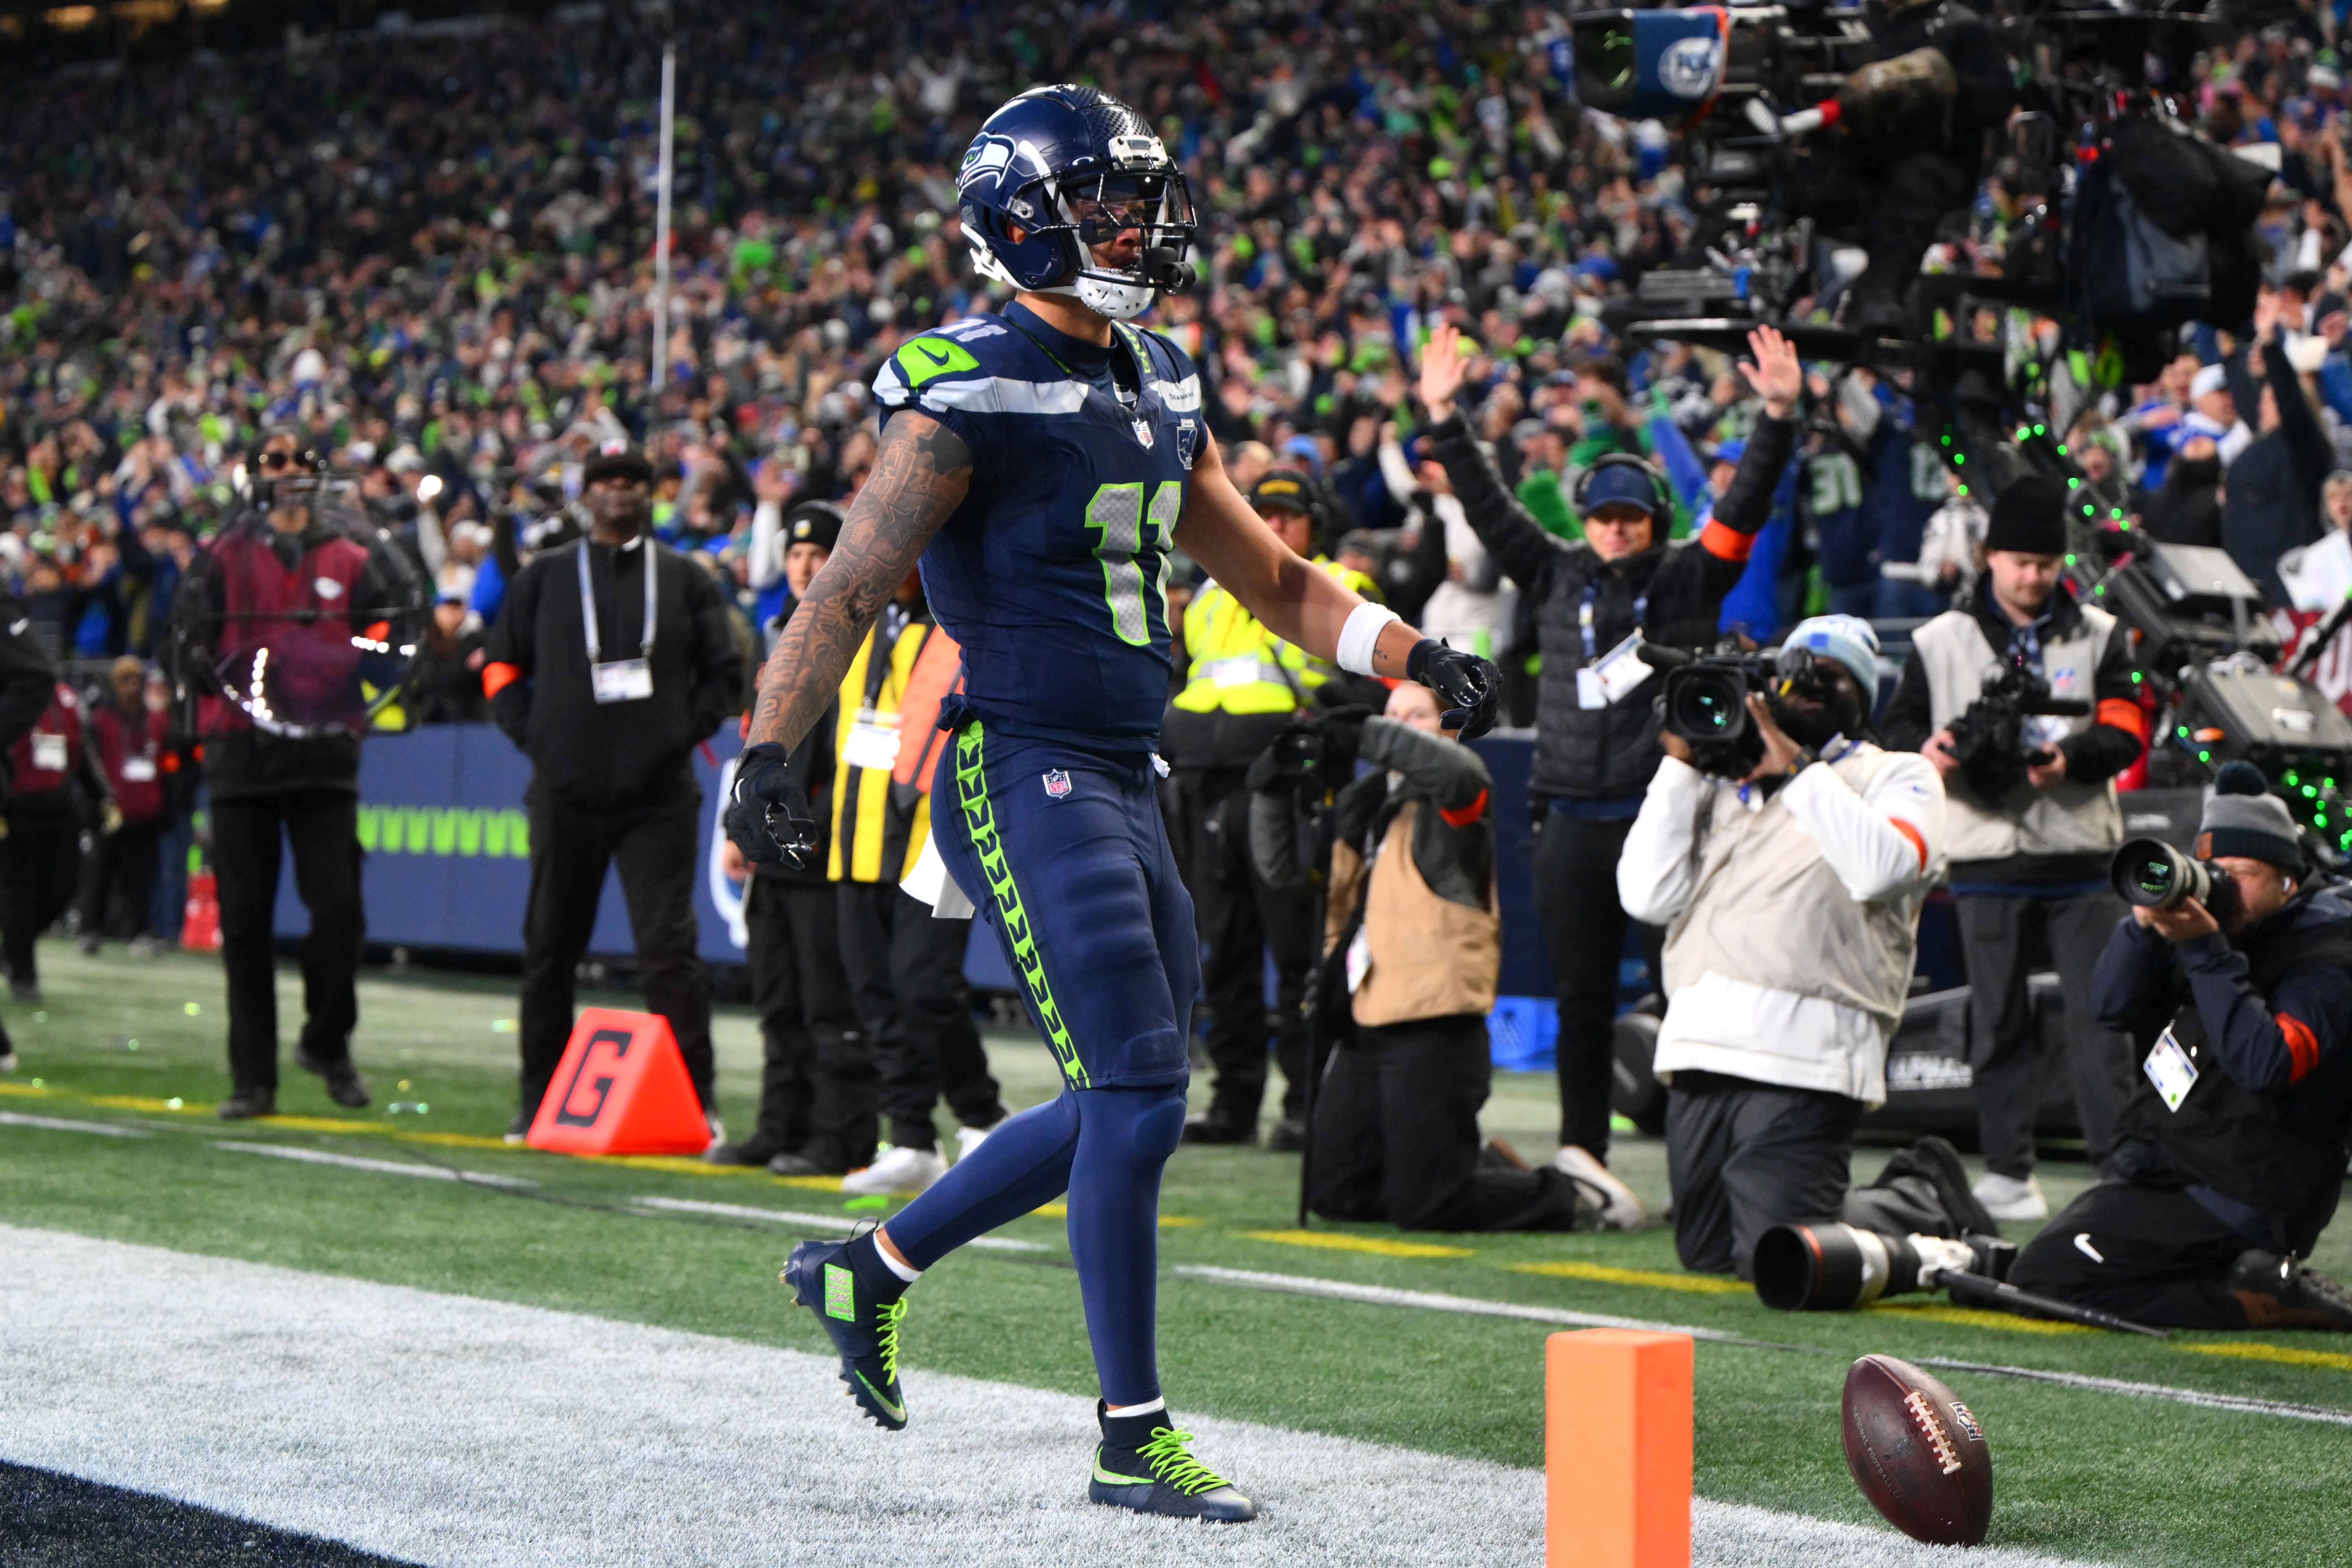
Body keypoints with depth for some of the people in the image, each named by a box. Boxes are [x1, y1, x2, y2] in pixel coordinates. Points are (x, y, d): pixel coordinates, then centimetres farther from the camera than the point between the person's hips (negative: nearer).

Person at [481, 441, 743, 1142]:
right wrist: (534, 736, 0)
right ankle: (539, 1101, 16)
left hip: (659, 795, -1)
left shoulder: (687, 580, 10)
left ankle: (695, 1102, -8)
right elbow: (502, 666, 14)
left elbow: (725, 673, 11)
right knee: (549, 947, 6)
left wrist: (683, 734, -2)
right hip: (566, 793, 1)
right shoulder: (545, 577, 11)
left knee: (669, 947, -9)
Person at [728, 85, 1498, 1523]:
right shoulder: (973, 397, -11)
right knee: (1138, 1096, -10)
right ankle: (1136, 1441, 0)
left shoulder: (1159, 392, 14)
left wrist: (1417, 658, 11)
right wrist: (768, 756, -25)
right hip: (1023, 775, -9)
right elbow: (850, 592, -14)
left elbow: (1271, 578, 22)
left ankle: (873, 1268, 29)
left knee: (1125, 1105, 11)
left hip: (1124, 791, 9)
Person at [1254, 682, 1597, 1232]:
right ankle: (1481, 1167, 28)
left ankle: (1565, 1200, 12)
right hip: (1367, 1022, 8)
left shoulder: (1452, 797, -2)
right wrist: (1274, 788, 1)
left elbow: (1456, 770, -27)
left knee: (1423, 1205, -10)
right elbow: (1284, 867, 17)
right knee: (1333, 1193, 10)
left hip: (1434, 1026, -8)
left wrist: (1367, 737, -31)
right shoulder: (1362, 803, 18)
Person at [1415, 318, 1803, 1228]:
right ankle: (1581, 1152, 12)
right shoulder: (1556, 577, 11)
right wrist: (1444, 418, 3)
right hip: (1574, 821, 3)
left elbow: (1745, 504, -4)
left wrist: (1779, 417, -16)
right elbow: (1487, 505, 10)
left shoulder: (1690, 580, 5)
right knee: (1582, 997, 7)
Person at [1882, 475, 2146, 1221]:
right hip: (1988, 857, 0)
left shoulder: (2098, 635, 10)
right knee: (1999, 1019, 3)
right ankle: (2006, 1169, 9)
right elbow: (1899, 725, 9)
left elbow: (2127, 731, 1)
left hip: (2082, 855, 0)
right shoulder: (1941, 641, 9)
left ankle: (2118, 1160, -4)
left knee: (2099, 1012, -5)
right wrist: (1927, 752, -15)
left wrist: (2072, 756, -20)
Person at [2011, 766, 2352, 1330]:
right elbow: (2113, 1007, 3)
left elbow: (2263, 1064, -29)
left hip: (2237, 1203, -10)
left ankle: (2263, 1298, -13)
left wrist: (2206, 950, -28)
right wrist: (2147, 923, -15)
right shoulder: (2211, 916, 10)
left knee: (2046, 1277, -18)